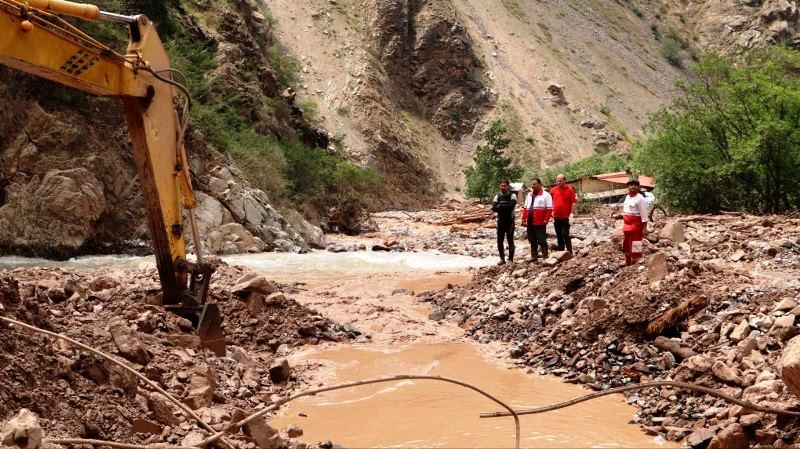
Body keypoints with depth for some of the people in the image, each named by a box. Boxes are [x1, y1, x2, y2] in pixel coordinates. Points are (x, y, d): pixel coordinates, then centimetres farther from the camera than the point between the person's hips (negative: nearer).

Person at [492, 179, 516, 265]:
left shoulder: (512, 195, -4)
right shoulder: (497, 196, 7)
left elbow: (511, 206, -20)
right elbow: (493, 208, -7)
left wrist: (500, 206, -13)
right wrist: (505, 207, -17)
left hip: (510, 221, -4)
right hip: (500, 221, 4)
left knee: (510, 240, -2)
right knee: (499, 241, 5)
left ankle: (510, 259, 5)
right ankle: (502, 258, 16)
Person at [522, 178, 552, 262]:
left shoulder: (546, 195, -5)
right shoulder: (529, 195, 17)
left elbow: (549, 209, -10)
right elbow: (526, 208, 20)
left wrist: (546, 220, -16)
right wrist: (524, 218, 10)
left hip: (540, 223, -7)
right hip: (530, 223, 7)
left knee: (542, 240, -4)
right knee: (532, 241, 11)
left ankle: (545, 256, 2)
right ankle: (534, 256, 19)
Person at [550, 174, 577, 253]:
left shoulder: (569, 190, -6)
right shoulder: (553, 190, 8)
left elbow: (574, 202, -9)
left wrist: (572, 213, -15)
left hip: (565, 217, -5)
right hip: (556, 217, 5)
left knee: (565, 235, -10)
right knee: (559, 236, 11)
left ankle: (569, 252, -6)